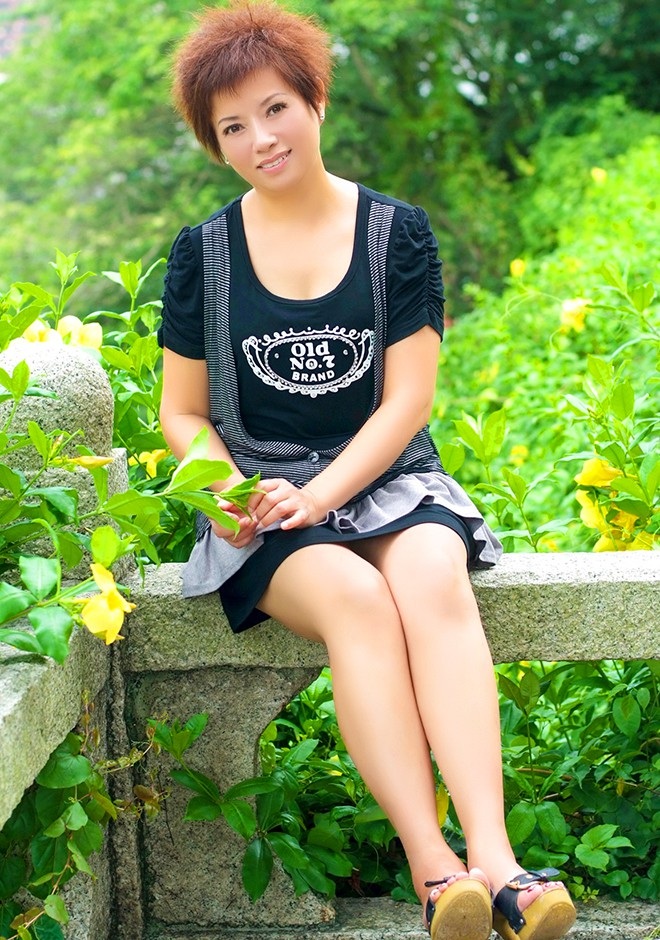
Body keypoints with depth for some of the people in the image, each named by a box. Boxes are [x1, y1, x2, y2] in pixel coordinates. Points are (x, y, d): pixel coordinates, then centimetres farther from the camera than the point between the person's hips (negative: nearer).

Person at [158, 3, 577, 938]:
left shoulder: (398, 232, 5)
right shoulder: (203, 253, 7)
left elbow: (409, 399, -1)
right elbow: (183, 413, 9)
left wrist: (318, 494, -14)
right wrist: (224, 492, -12)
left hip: (385, 478, 1)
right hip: (261, 495, 0)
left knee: (432, 580, -33)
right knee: (354, 596, -32)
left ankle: (494, 856, -41)